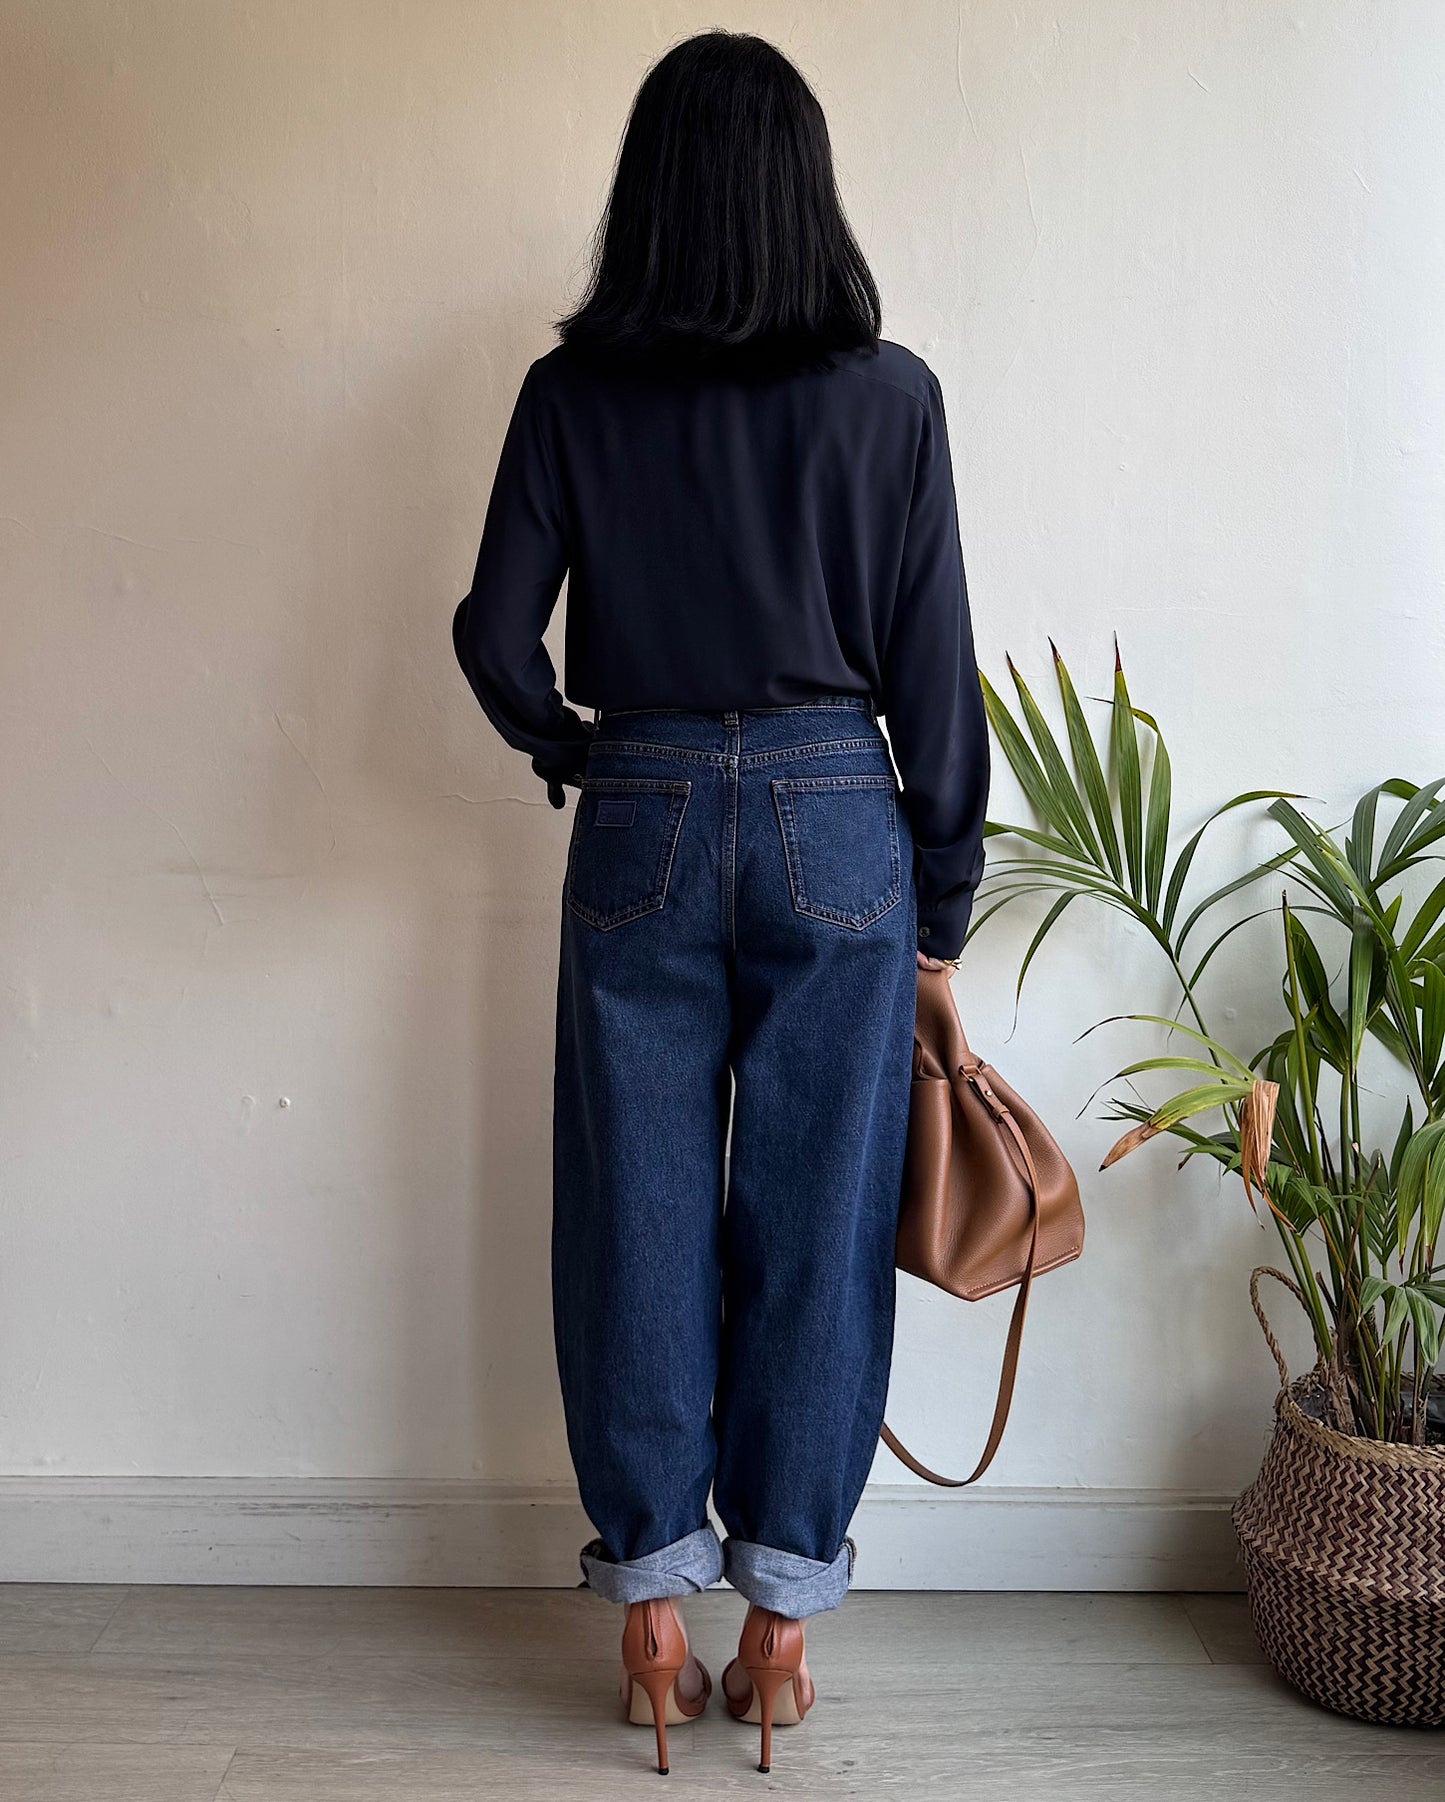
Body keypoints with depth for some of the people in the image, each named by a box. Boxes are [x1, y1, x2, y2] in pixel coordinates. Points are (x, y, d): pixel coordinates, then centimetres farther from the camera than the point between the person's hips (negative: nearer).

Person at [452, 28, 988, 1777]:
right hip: (836, 828, 0)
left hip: (642, 831, 1)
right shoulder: (888, 395, -1)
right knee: (813, 1227, 7)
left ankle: (649, 1600, 20)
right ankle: (779, 1614, 19)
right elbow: (934, 669, -1)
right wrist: (943, 897, 7)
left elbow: (496, 633, -1)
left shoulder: (572, 392, 1)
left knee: (638, 1222, 9)